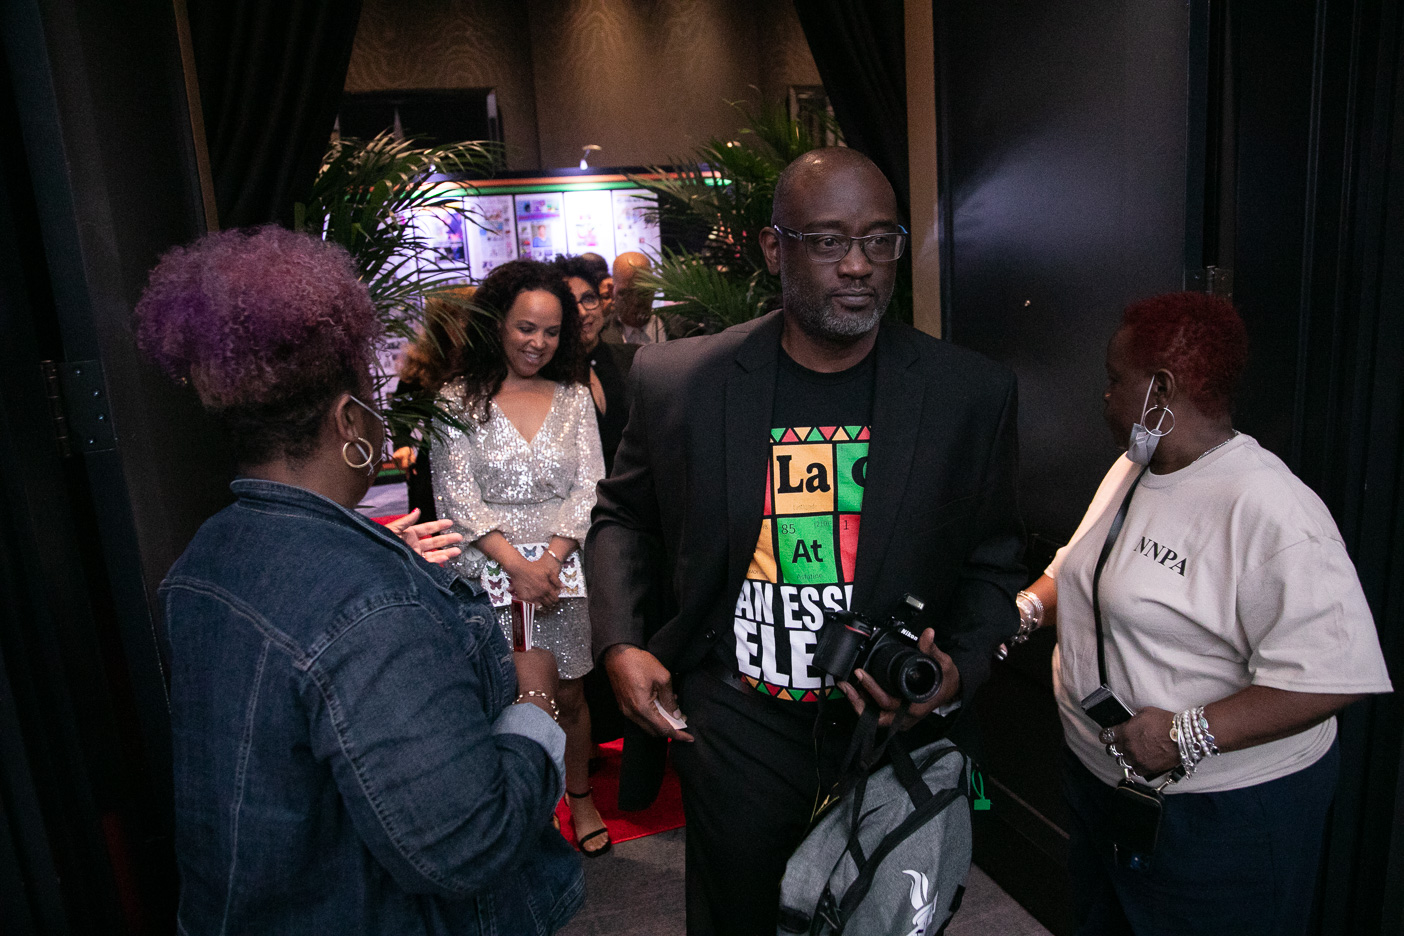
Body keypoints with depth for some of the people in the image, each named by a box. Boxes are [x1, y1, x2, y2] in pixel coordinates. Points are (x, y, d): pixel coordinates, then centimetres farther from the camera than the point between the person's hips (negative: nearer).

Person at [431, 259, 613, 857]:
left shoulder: (574, 397, 7)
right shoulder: (459, 399, -1)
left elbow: (589, 487, 2)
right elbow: (456, 496, -6)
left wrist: (551, 557, -11)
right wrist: (517, 564, -15)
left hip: (563, 568, 2)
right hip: (487, 573, -2)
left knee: (568, 694, 11)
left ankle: (580, 797, 32)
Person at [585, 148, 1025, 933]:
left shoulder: (972, 393, -9)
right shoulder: (679, 381, -10)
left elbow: (993, 560, 3)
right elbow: (624, 516, 6)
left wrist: (959, 670, -13)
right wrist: (619, 644, -7)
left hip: (894, 725, 1)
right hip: (735, 729, 0)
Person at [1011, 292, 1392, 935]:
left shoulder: (1269, 510, -26)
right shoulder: (1129, 471, 3)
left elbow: (1332, 672, -30)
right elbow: (1081, 569, 16)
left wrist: (1187, 736, -32)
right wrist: (1027, 608, -2)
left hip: (1223, 807, -8)